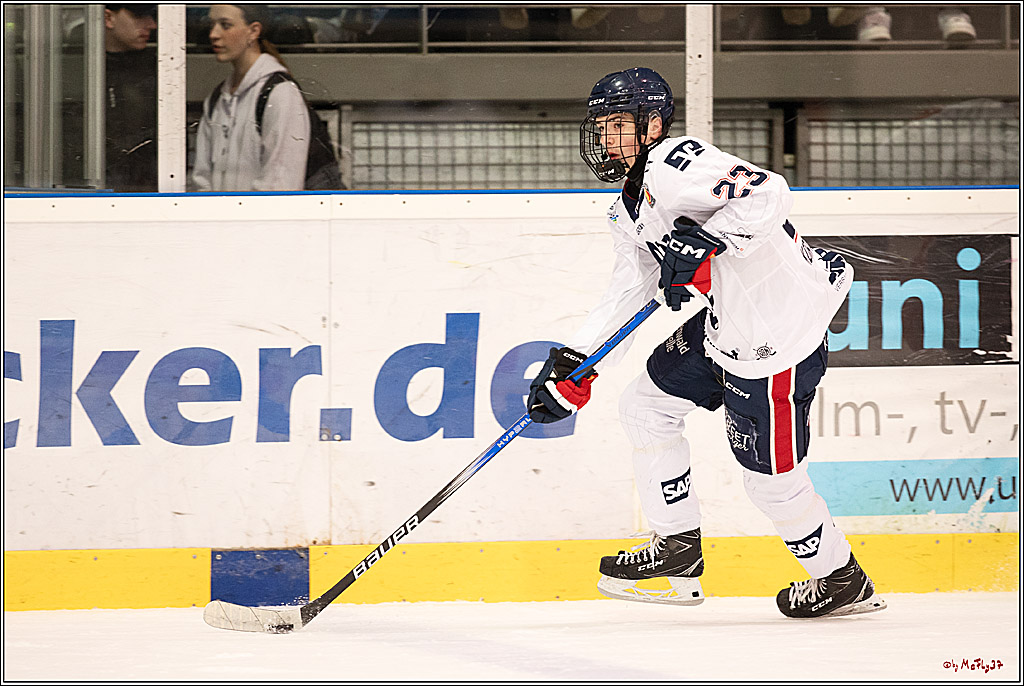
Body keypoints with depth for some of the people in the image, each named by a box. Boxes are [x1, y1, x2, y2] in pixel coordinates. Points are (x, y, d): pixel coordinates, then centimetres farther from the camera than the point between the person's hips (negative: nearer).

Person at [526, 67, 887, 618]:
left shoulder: (674, 165, -19)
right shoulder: (630, 210, 13)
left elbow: (767, 193, -32)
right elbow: (627, 296, 15)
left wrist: (702, 246, -35)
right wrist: (572, 367, 8)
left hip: (780, 334, -11)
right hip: (723, 322, 11)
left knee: (771, 477, 1)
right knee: (644, 407, 16)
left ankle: (842, 580, 23)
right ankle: (677, 551, 27)